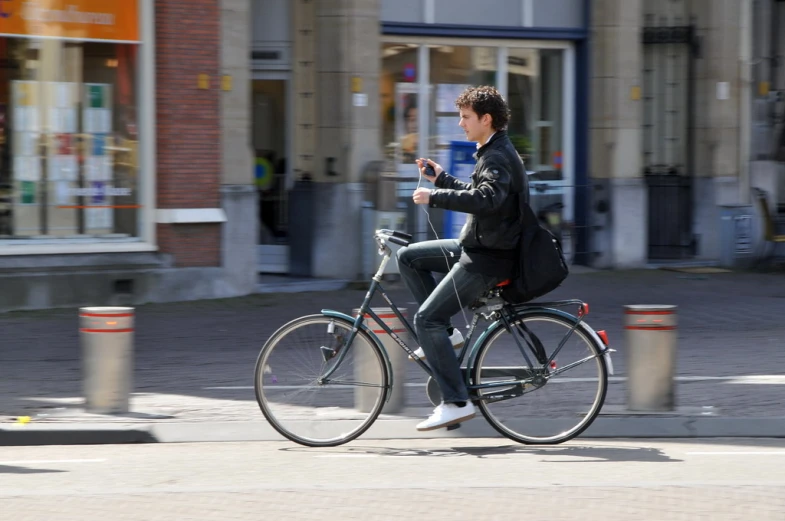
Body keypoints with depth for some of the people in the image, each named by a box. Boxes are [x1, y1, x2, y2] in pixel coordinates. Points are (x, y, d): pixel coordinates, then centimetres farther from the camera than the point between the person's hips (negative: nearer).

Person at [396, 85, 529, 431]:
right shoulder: (493, 153, 15)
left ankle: (456, 403, -15)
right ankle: (446, 333, 13)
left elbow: (487, 199, -37)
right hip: (475, 247, 11)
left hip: (488, 257, -11)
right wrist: (441, 179, 15)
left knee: (426, 319, -14)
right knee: (408, 257, 16)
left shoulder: (498, 158, -18)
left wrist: (434, 197, -33)